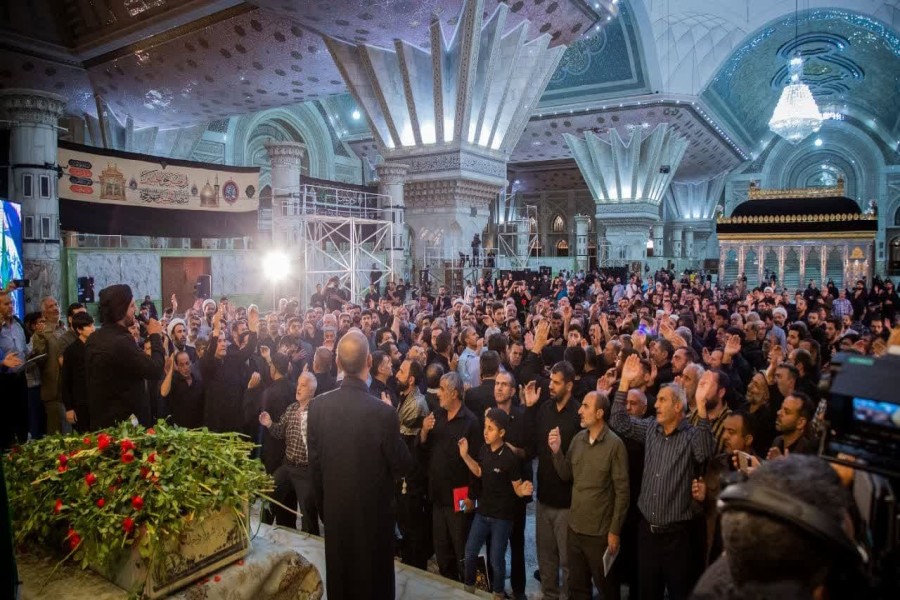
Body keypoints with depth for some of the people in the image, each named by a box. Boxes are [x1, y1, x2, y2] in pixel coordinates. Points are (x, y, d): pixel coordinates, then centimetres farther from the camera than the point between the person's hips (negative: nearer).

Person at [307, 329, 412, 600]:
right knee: (374, 578, 17)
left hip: (335, 508, 4)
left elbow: (315, 462, -2)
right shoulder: (383, 412, -26)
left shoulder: (318, 406, -13)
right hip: (374, 510, -4)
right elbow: (402, 466, -15)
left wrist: (322, 505, 12)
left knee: (338, 576, 22)